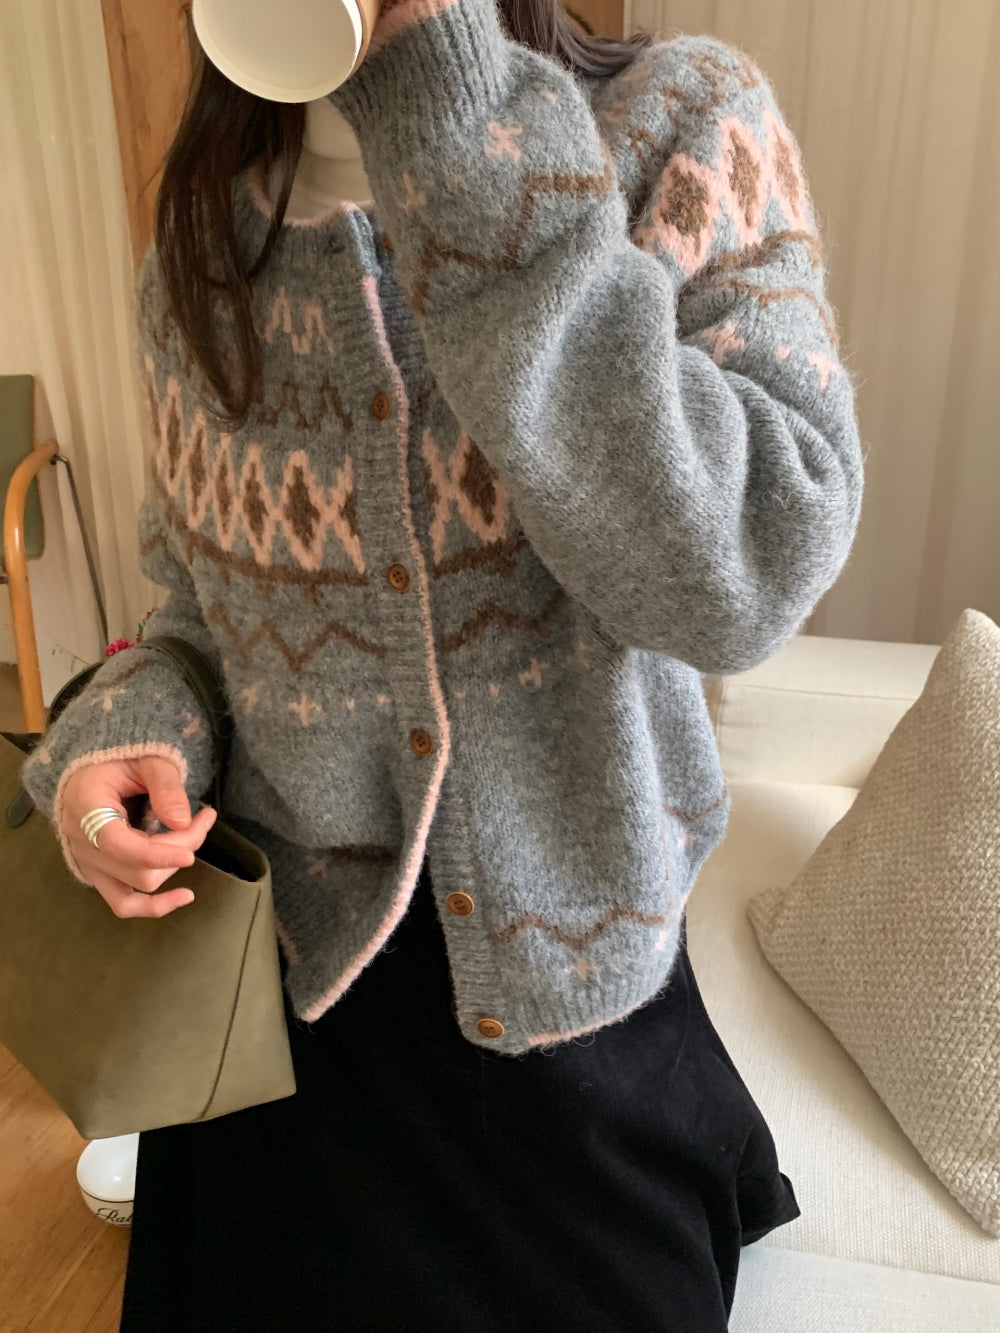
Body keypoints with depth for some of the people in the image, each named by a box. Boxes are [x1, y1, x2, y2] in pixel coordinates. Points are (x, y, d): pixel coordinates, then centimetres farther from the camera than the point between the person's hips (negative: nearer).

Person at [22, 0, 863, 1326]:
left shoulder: (683, 129, -12)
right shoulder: (199, 257, 0)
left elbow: (741, 580, -28)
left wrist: (457, 117, -28)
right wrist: (128, 729, -12)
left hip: (569, 974, -2)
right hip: (287, 967, 4)